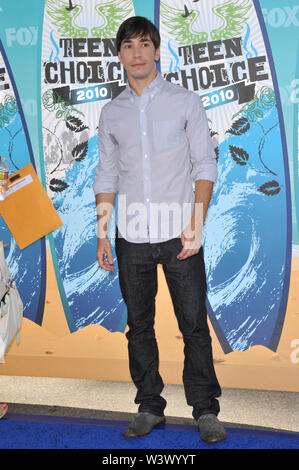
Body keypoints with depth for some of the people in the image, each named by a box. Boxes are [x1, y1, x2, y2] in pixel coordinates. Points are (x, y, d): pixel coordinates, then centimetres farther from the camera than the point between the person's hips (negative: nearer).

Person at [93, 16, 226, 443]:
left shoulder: (186, 102, 4)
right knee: (139, 325, 8)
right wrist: (102, 235, 7)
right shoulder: (111, 113, 11)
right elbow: (106, 175, 13)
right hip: (131, 236, 3)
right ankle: (149, 407, 22)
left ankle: (205, 411, 14)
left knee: (195, 325, 0)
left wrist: (196, 224, -11)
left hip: (179, 234, -2)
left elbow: (205, 164, 0)